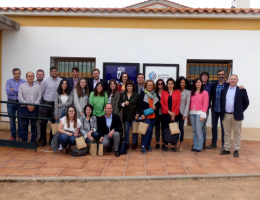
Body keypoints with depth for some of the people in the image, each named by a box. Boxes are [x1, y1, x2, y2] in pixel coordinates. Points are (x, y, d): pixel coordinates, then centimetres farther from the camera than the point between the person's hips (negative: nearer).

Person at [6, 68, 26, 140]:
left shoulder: (24, 82, -1)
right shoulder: (9, 81, 4)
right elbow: (8, 91, -11)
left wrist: (13, 90, -13)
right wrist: (19, 91, -12)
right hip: (11, 103, 2)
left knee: (20, 121, 3)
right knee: (12, 120, 8)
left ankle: (20, 136, 15)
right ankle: (13, 136, 20)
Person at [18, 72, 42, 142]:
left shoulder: (37, 86, 8)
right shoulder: (22, 86, 5)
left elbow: (39, 97, 1)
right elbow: (20, 97, -2)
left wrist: (33, 105, -10)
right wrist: (27, 105, -10)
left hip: (34, 108, 1)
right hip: (25, 108, -1)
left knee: (34, 125, 5)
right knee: (24, 125, 3)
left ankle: (33, 141, 14)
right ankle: (24, 140, 13)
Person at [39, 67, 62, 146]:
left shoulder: (61, 81, 0)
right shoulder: (45, 81, 0)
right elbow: (41, 92, 4)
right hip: (46, 103, -1)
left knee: (55, 122, 9)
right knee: (43, 122, -4)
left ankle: (52, 139, 22)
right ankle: (42, 140, 9)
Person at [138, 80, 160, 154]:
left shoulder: (156, 94, 11)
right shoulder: (142, 94, -1)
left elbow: (159, 104, 15)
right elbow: (140, 105, -6)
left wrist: (156, 107, -6)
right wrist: (142, 114, -14)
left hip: (153, 116, 5)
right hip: (146, 116, -4)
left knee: (151, 130, 10)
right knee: (148, 129, -15)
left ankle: (148, 145, 23)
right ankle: (143, 145, -5)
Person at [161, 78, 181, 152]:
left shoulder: (178, 92, 4)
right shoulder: (163, 92, 6)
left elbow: (178, 103, -1)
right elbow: (162, 103, -1)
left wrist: (174, 113, -8)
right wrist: (169, 112, -10)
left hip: (174, 114, 0)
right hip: (165, 114, 1)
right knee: (165, 129, 5)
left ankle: (172, 146, 11)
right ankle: (165, 145, 14)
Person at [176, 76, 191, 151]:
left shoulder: (188, 92, 0)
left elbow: (187, 104, -2)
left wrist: (185, 114, -5)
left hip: (182, 112, -1)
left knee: (181, 128, -1)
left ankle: (181, 144, 13)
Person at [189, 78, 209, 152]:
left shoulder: (204, 92, -1)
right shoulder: (192, 92, 12)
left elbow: (206, 104, -5)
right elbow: (190, 103, 11)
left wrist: (203, 115, -11)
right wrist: (189, 113, 5)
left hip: (199, 113, -4)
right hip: (192, 113, 4)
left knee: (198, 130, -6)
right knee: (194, 130, 8)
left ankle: (199, 147, 3)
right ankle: (195, 146, 14)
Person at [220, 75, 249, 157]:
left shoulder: (242, 90, 0)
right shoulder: (224, 90, 10)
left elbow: (246, 102, 4)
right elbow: (221, 102, 17)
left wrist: (240, 111, 2)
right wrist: (222, 111, 9)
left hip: (236, 116, -3)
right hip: (226, 115, 3)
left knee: (237, 133, 4)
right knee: (226, 133, 9)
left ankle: (236, 150, 11)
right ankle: (226, 149, 17)